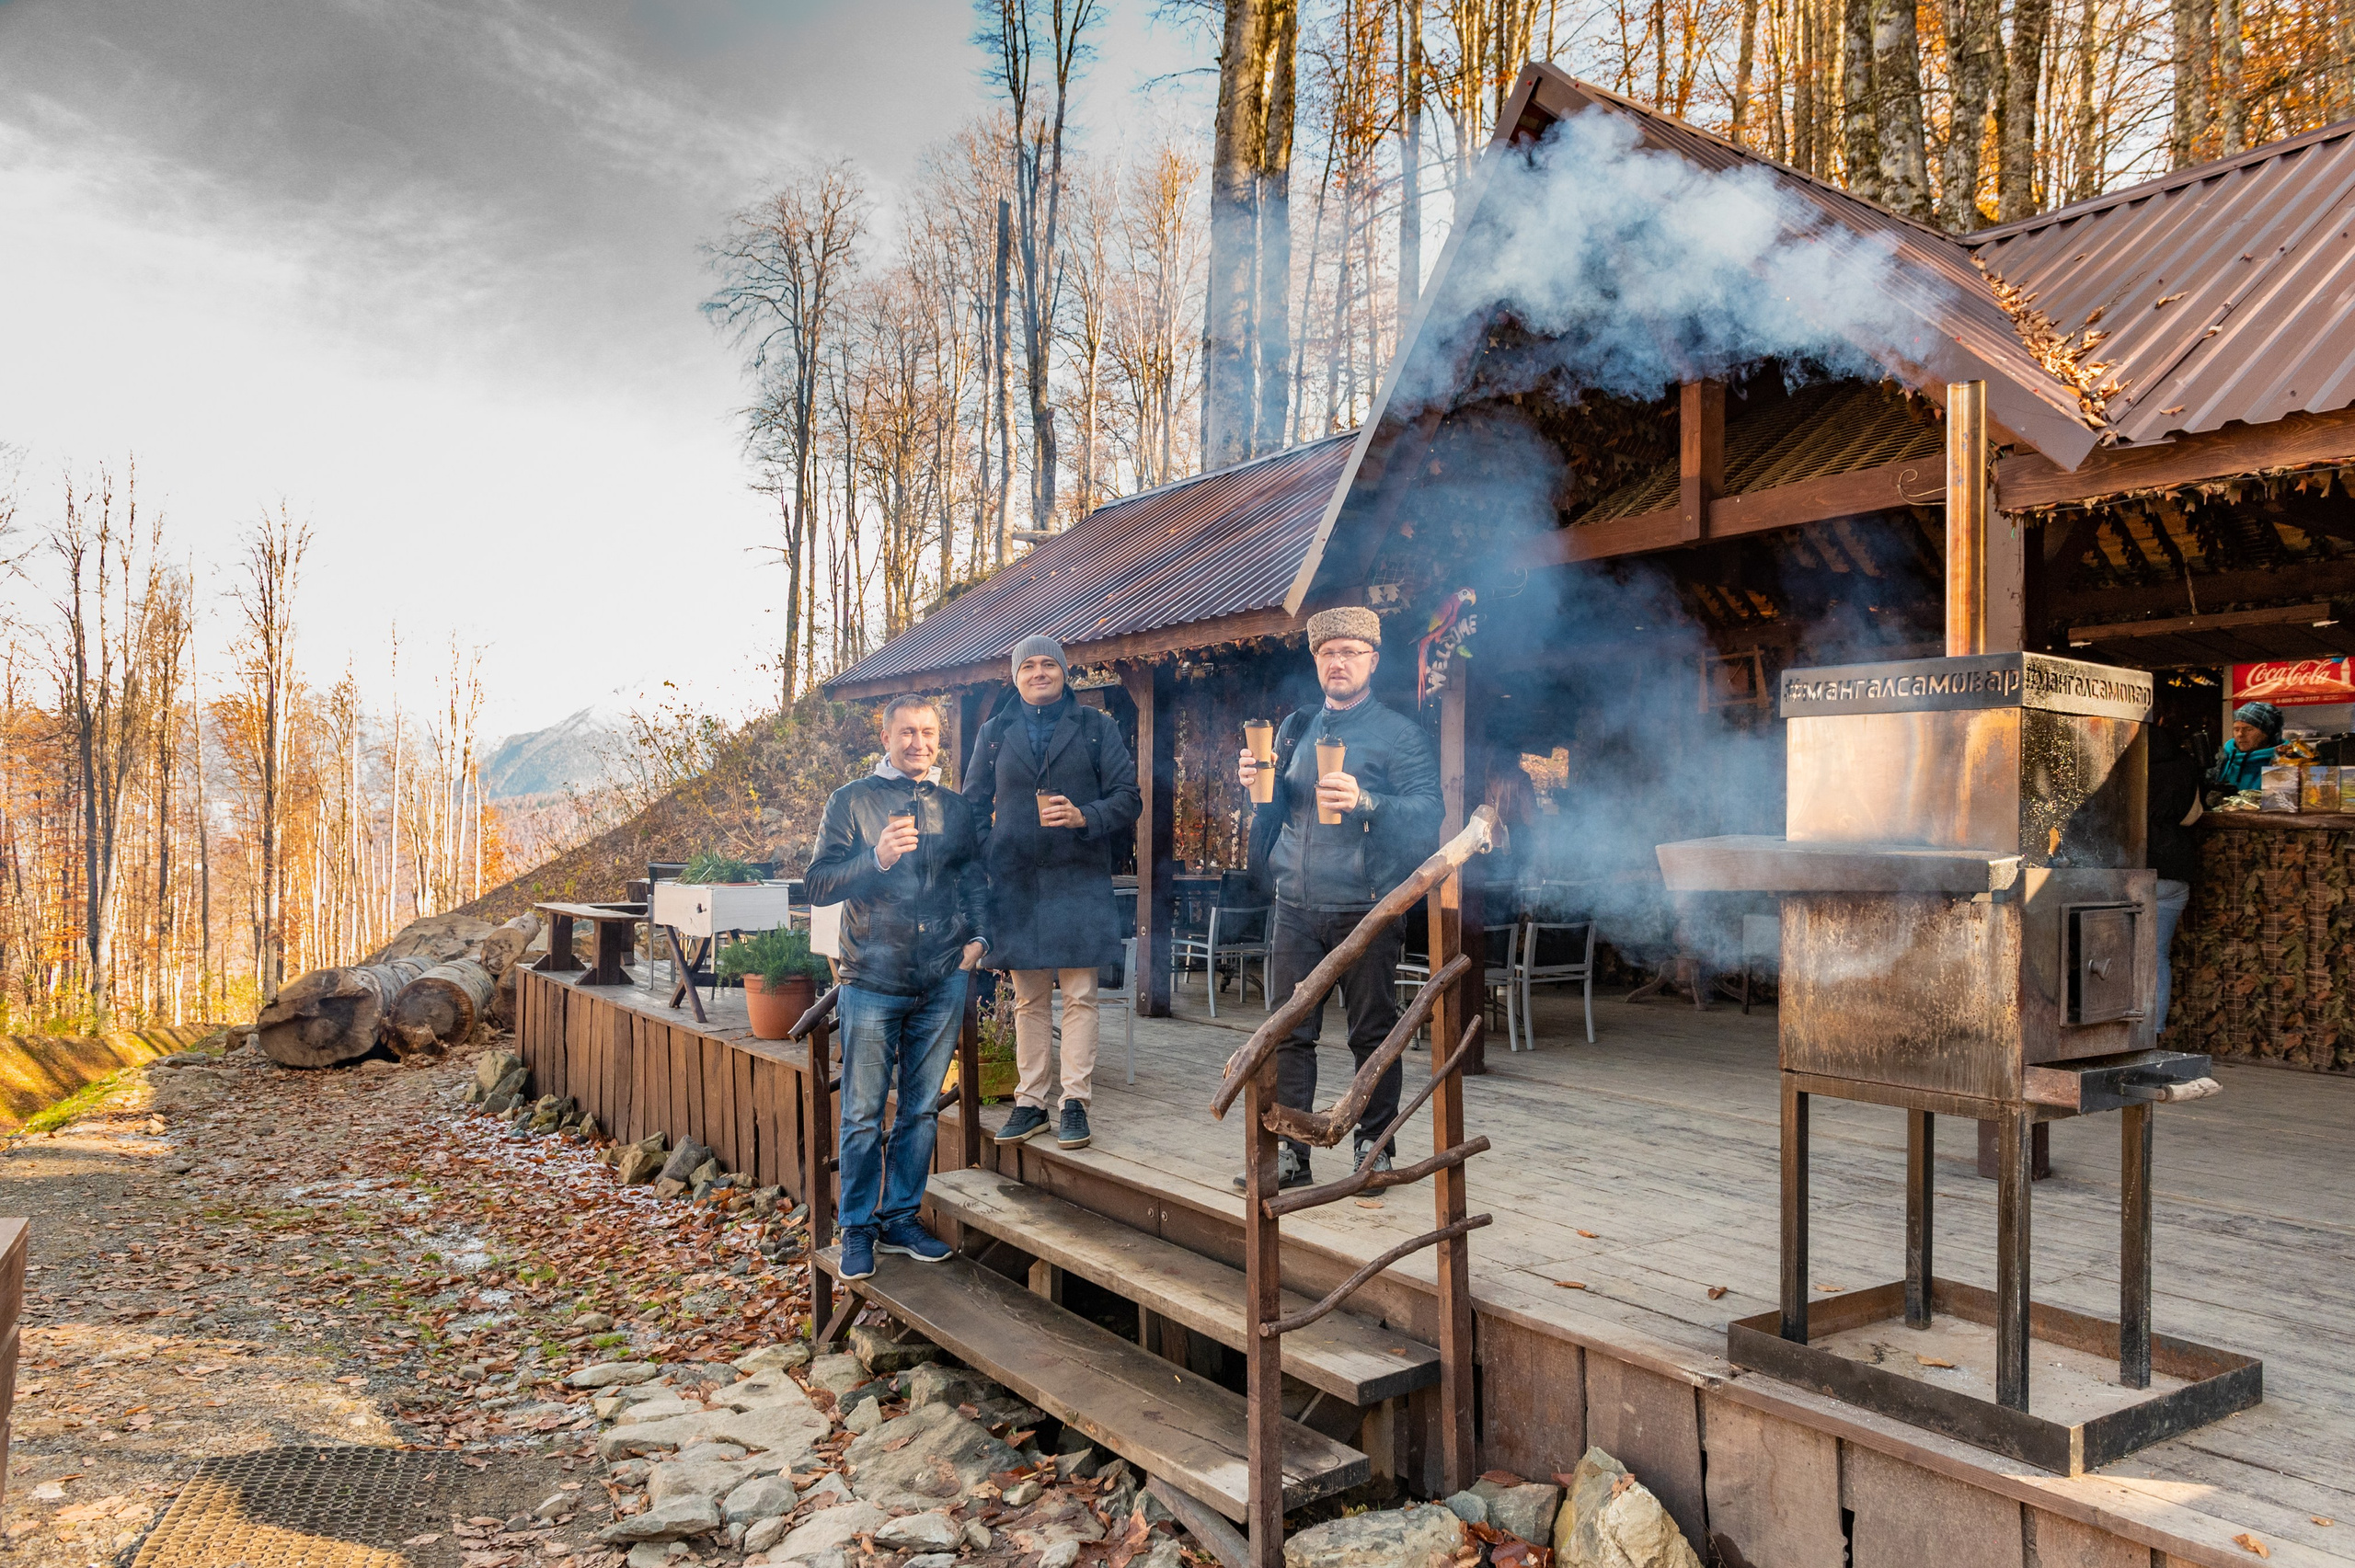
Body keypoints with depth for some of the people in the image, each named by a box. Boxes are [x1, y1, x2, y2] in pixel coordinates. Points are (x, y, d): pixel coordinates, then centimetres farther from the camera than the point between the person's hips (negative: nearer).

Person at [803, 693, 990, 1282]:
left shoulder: (956, 808, 12)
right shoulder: (852, 801, 2)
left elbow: (975, 880, 20)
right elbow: (818, 884, -4)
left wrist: (978, 937, 5)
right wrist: (877, 860, -19)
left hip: (943, 981, 3)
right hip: (873, 979, -3)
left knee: (922, 1109, 10)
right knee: (863, 1114, 2)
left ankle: (901, 1217, 23)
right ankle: (857, 1230, 15)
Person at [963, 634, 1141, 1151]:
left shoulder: (1096, 727, 6)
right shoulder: (995, 734, 12)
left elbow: (1128, 796, 2)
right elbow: (973, 807, 15)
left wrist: (1086, 816, -16)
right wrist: (987, 859, 1)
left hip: (1079, 881, -2)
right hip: (1015, 883, 2)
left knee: (1079, 996, -2)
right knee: (1029, 1000, 8)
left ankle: (1075, 1102, 4)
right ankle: (1030, 1102, 15)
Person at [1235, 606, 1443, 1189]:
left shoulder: (1399, 734, 1)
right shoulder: (1295, 729, 17)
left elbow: (1428, 811, -10)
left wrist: (1366, 803, -25)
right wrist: (1257, 785, 0)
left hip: (1364, 907, -4)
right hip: (1296, 906, 4)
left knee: (1373, 1036, 3)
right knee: (1290, 1033, 4)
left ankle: (1374, 1148, 17)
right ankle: (1289, 1156, 11)